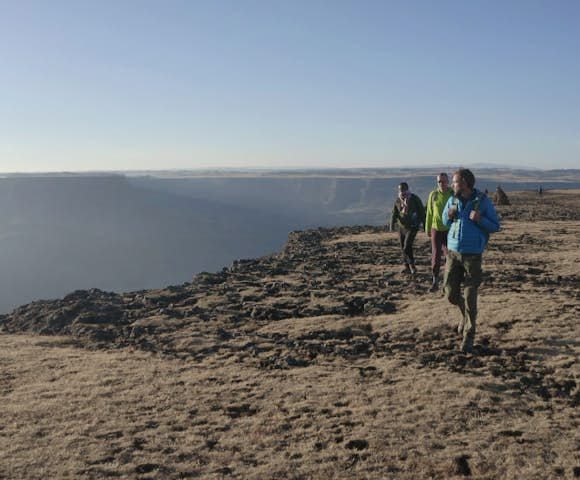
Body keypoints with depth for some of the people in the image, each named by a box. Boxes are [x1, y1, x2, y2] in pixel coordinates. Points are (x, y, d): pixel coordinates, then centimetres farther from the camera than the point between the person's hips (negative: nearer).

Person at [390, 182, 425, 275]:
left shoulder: (415, 199, -7)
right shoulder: (398, 200, 5)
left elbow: (422, 212, -2)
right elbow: (394, 214, -1)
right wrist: (392, 224, -18)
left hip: (412, 227, -5)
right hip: (402, 227, 5)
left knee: (407, 247, -16)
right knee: (403, 248, 8)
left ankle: (412, 266, -2)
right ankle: (407, 267, 18)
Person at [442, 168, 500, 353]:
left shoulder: (483, 201, -6)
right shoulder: (452, 200, 4)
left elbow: (495, 226, -1)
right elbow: (444, 221, 19)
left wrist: (480, 219, -20)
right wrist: (449, 216, -4)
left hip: (473, 255, -4)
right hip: (453, 252, 4)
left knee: (470, 298, -3)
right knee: (451, 294, 5)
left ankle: (468, 337, 9)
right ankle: (465, 315, 37)